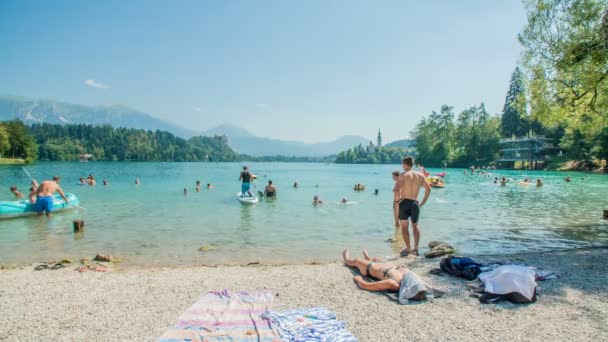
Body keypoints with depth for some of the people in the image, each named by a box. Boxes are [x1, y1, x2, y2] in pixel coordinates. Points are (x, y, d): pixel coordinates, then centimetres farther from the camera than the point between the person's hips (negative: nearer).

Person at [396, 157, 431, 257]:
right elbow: (428, 189, 4)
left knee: (404, 227, 7)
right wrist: (423, 202, 9)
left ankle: (408, 249, 6)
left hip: (405, 203, -4)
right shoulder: (420, 175, 6)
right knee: (415, 226, 17)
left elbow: (398, 188, -22)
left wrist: (398, 199, -7)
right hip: (415, 203, 4)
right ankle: (415, 248, 12)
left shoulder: (403, 175, -7)